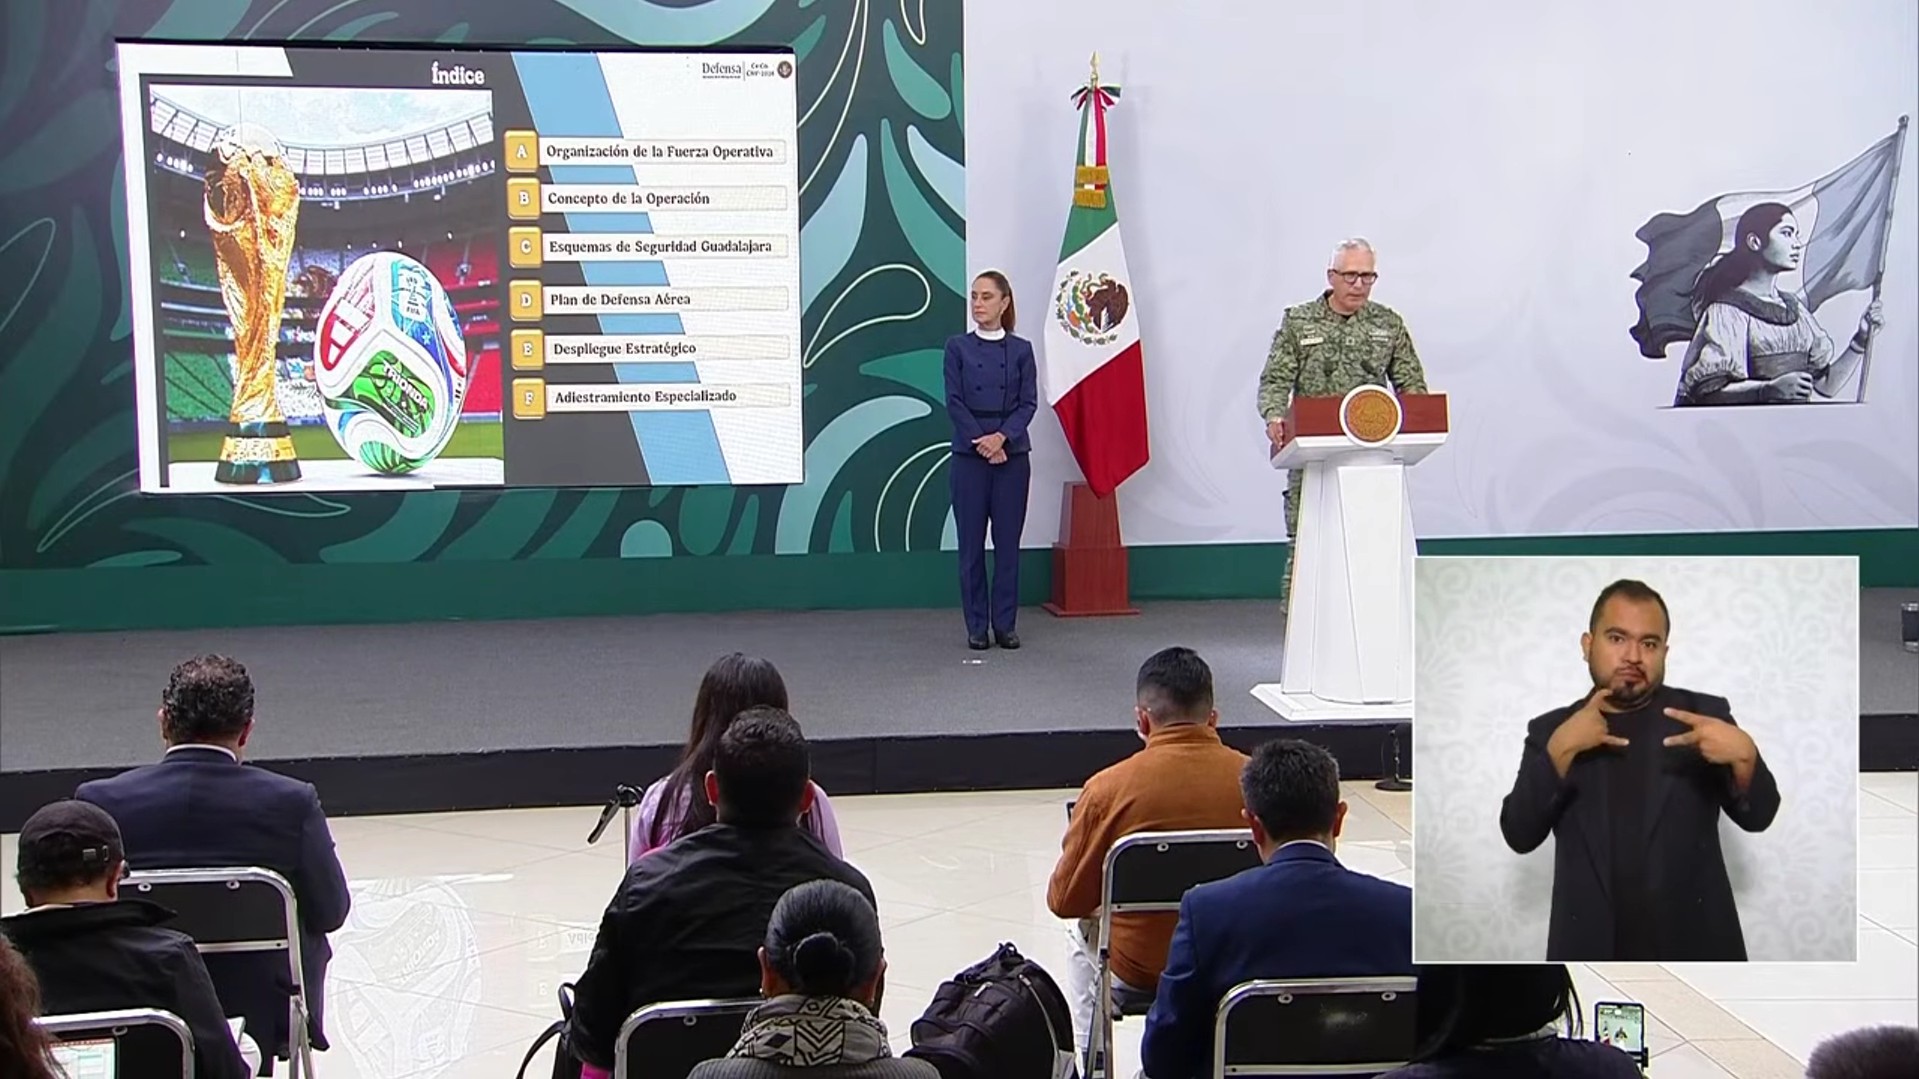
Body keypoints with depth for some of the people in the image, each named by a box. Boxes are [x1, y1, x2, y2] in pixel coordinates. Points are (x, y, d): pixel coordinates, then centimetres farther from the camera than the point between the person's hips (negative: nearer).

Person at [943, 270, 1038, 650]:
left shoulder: (1021, 349, 5)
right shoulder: (958, 346, 3)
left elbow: (1029, 403, 0)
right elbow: (954, 401, -2)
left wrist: (1002, 437, -15)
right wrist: (981, 441, -12)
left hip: (1012, 453, 1)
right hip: (969, 454, -1)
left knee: (1008, 541, 3)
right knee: (971, 543, 2)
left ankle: (1006, 624, 11)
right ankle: (977, 626, 9)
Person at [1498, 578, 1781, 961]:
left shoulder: (1703, 716, 4)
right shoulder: (1552, 730, 6)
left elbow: (1757, 815, 1)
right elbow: (1519, 835, -3)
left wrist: (1743, 754, -20)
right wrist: (1560, 750, -16)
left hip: (1694, 951, 0)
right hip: (1592, 955, 1)